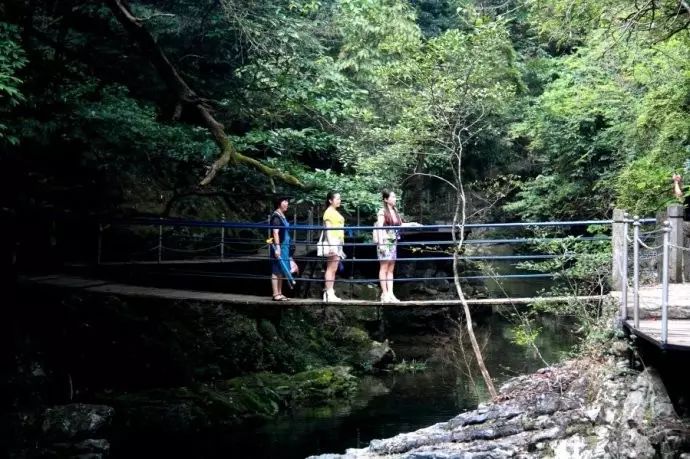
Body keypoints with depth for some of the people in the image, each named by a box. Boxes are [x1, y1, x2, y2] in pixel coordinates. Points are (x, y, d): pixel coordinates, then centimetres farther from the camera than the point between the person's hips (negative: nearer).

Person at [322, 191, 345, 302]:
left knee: (333, 269, 6)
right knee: (331, 268, -11)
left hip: (338, 242, 9)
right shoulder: (329, 212, -7)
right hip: (332, 241, -9)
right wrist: (331, 244, -21)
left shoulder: (336, 212, 21)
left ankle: (330, 293, 6)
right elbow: (328, 229, -14)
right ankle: (328, 294, -12)